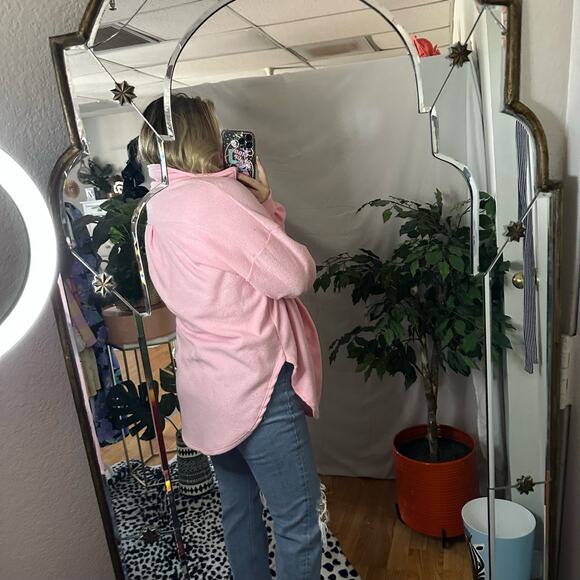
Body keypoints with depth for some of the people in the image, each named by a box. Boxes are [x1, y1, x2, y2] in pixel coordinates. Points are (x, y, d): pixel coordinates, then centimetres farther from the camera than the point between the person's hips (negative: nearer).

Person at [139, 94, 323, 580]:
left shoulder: (158, 209, 8)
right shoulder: (215, 196, -19)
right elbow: (295, 275, -16)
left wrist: (261, 204, 5)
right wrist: (264, 201, -4)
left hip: (210, 388, 10)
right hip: (256, 384, -9)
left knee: (239, 505, 24)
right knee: (300, 523, 5)